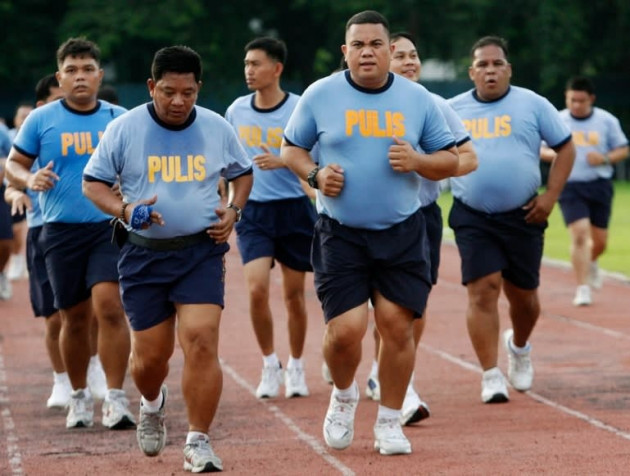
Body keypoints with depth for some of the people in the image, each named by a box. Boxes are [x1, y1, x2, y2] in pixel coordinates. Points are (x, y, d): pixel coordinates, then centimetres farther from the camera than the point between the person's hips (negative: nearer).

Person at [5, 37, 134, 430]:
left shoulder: (119, 119, 6)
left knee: (109, 306, -17)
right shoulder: (41, 120, 3)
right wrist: (29, 179, -13)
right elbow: (13, 165, 8)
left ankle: (117, 399, -15)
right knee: (75, 319, 7)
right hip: (62, 232, 1)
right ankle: (80, 396, 26)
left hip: (111, 227, 0)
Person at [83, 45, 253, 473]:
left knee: (202, 341, -16)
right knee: (150, 354, 4)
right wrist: (124, 209, -18)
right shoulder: (124, 129, -3)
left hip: (202, 251, 0)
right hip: (145, 254, 0)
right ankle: (153, 405, 41)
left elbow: (243, 172, 19)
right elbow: (93, 183, 2)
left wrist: (234, 210, 0)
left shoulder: (217, 129, 2)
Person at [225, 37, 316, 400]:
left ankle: (296, 367, 23)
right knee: (257, 288, -13)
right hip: (252, 211, 2)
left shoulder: (299, 109, -7)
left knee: (294, 292, 6)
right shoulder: (237, 111, 5)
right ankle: (270, 365, 4)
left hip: (293, 209, -2)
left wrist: (281, 161, -21)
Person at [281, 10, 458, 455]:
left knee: (397, 324, -4)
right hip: (340, 235, -1)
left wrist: (417, 162, -13)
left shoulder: (418, 99, 2)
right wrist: (314, 174, -10)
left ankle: (390, 420, 15)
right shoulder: (320, 95, 0)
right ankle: (344, 394, 23)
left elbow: (450, 160, 7)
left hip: (402, 234, 1)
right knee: (345, 331, -10)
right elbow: (291, 148, 10)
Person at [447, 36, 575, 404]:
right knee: (483, 289, -12)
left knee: (523, 294, 10)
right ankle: (491, 375, -8)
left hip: (523, 217, 0)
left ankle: (519, 346, 42)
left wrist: (551, 196, -4)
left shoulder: (532, 104, 1)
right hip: (473, 218, 0)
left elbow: (565, 148, 4)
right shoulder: (453, 110, 5)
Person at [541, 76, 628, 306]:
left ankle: (590, 263, 43)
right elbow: (541, 150, 9)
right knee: (580, 235, -16)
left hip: (600, 186, 2)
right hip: (570, 186, -2)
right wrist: (554, 154, -15)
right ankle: (582, 288, -10)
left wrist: (605, 159, -13)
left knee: (600, 241, 7)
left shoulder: (607, 121, 2)